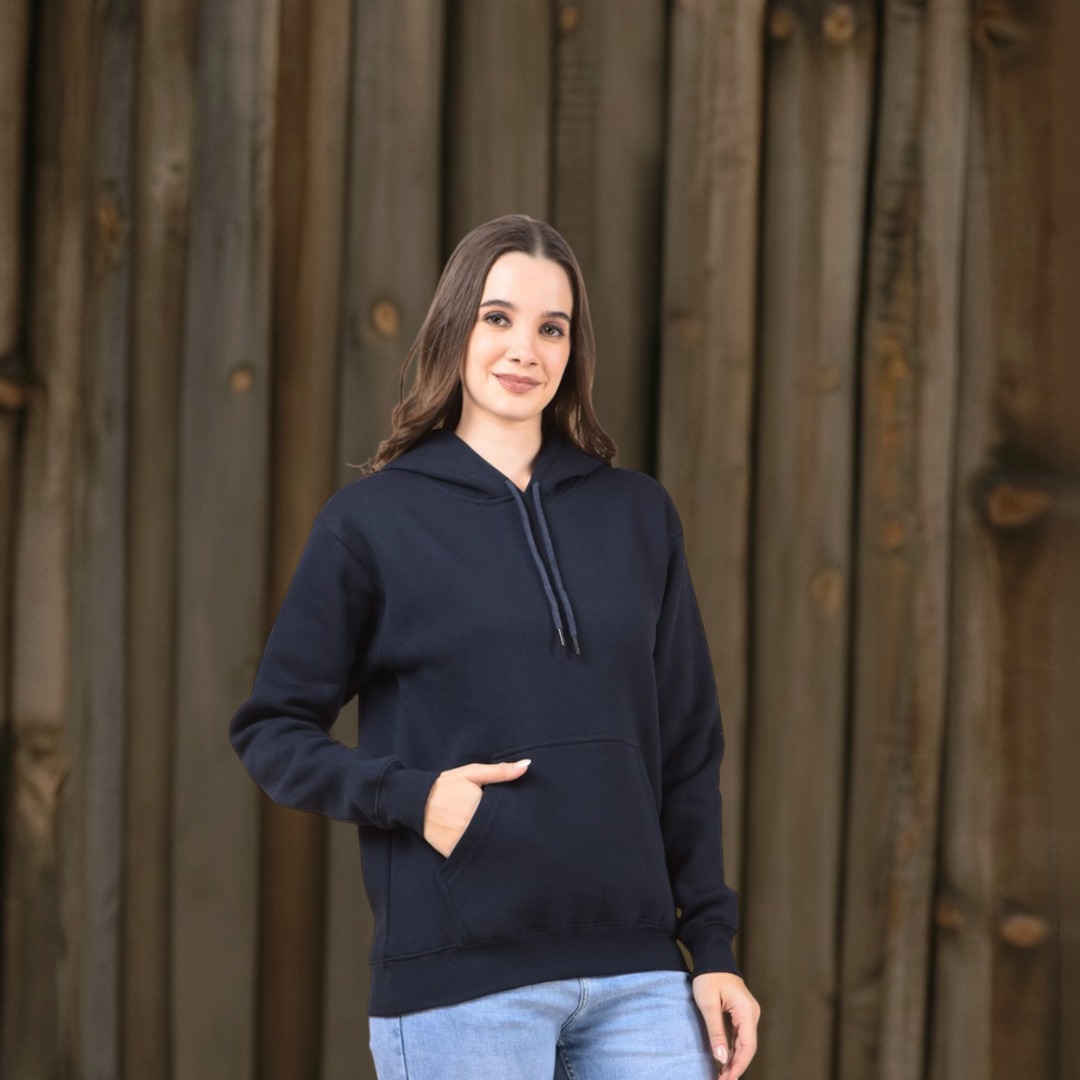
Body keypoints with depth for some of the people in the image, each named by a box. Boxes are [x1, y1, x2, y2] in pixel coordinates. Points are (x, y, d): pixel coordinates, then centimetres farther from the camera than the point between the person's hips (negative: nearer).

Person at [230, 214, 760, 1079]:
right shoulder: (372, 521, 2)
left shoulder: (637, 514, 11)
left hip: (635, 977, 3)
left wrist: (714, 945, 8)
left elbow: (688, 746, 13)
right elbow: (272, 730, 4)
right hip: (457, 987, -3)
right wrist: (412, 796, -12)